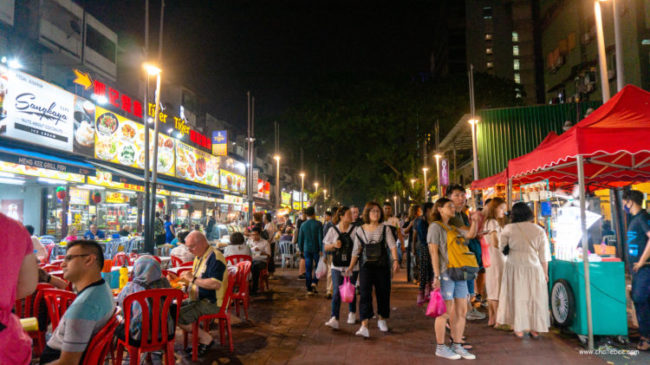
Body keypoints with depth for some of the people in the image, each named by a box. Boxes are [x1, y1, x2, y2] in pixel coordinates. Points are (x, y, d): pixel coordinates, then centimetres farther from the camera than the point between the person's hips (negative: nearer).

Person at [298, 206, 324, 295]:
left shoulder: (303, 225, 2)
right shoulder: (318, 224, -8)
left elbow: (300, 239, 6)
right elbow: (320, 238, -11)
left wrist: (301, 249, 16)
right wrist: (321, 250, -6)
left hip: (307, 249, 2)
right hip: (316, 249, -2)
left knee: (308, 270, 7)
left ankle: (309, 289, 9)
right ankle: (314, 282, -6)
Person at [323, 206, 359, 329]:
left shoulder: (355, 229, -2)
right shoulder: (333, 230, 0)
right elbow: (326, 247, 4)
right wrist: (334, 245, -15)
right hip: (337, 266, 0)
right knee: (336, 292, -8)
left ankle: (352, 314, 35)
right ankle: (334, 319, -9)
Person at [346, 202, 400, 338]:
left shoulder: (385, 228, 2)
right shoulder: (360, 230, 4)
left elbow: (392, 245, -8)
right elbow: (356, 251, 9)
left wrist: (395, 260, -22)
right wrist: (351, 266, 4)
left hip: (382, 265, 1)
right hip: (366, 266, 0)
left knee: (383, 293, 9)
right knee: (365, 293, -11)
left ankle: (382, 319, 32)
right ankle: (364, 326, -14)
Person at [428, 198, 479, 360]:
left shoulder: (453, 228, 18)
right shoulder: (436, 226, -4)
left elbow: (471, 234, 23)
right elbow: (433, 252, -11)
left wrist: (474, 220, 5)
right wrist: (436, 276, -16)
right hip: (445, 273, -8)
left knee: (461, 310, 9)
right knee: (446, 311, -4)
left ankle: (457, 345, 19)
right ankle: (440, 347, 8)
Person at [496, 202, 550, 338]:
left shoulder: (509, 228, -7)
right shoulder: (539, 230, -2)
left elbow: (500, 247, -1)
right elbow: (543, 256, 1)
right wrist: (545, 273, 10)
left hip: (514, 266, -1)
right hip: (533, 267, 1)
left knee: (517, 297, 10)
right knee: (535, 297, 13)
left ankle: (519, 329, 15)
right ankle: (534, 329, 21)